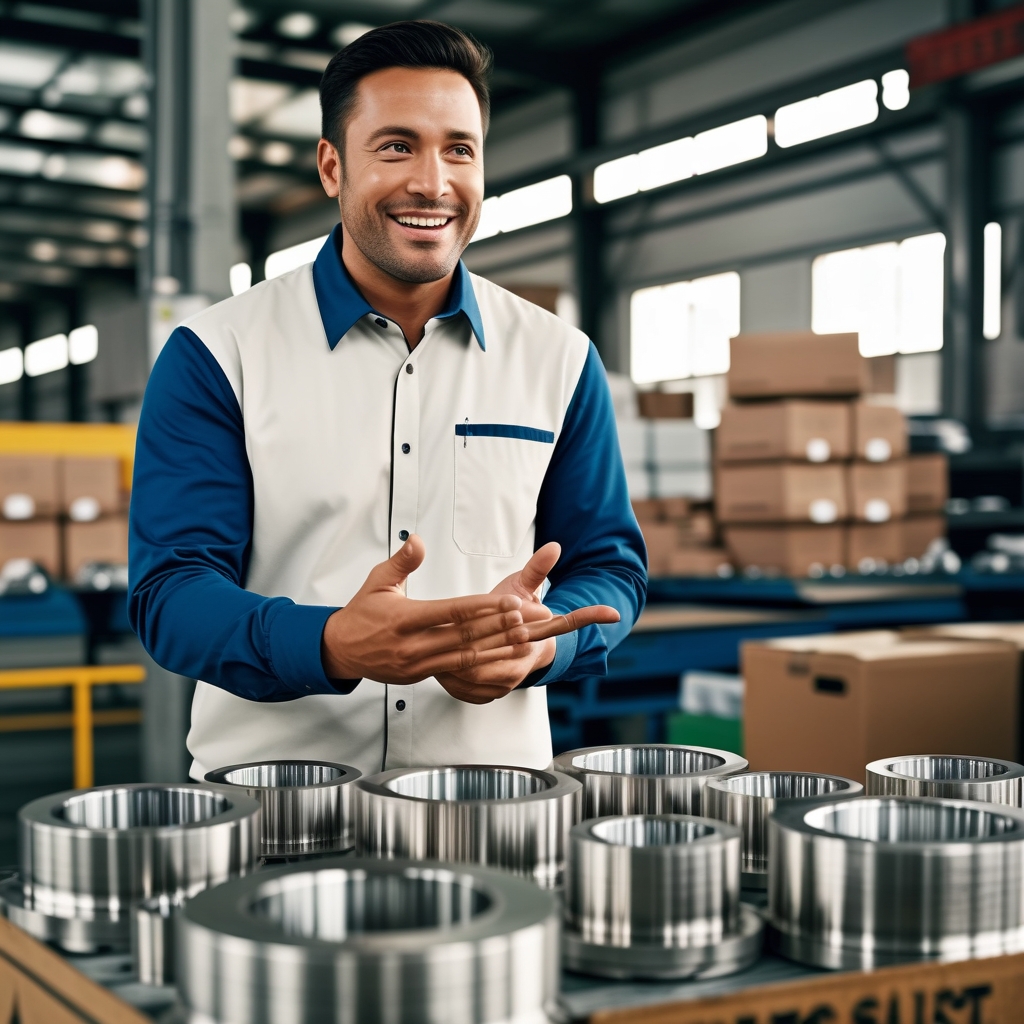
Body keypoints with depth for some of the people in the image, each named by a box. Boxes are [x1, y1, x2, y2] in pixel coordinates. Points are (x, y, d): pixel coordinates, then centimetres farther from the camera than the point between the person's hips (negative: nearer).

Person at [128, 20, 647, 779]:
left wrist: (541, 642, -13)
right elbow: (169, 589, -7)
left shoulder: (560, 361, 5)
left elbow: (609, 565, 8)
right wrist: (334, 645, -25)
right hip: (269, 785, -1)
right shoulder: (215, 356, -2)